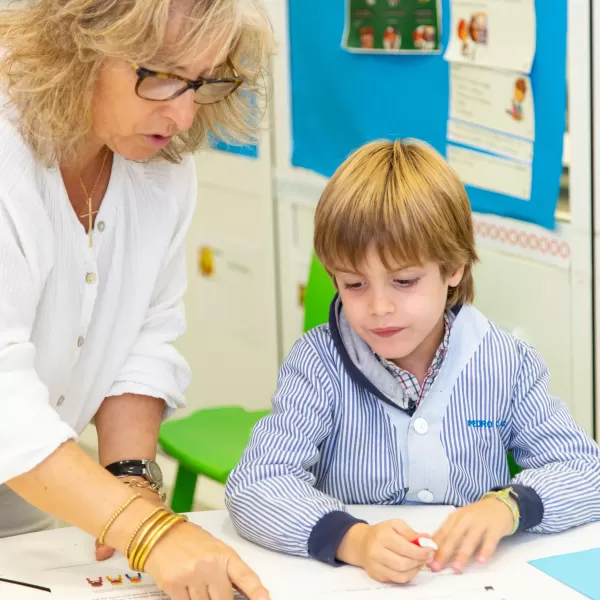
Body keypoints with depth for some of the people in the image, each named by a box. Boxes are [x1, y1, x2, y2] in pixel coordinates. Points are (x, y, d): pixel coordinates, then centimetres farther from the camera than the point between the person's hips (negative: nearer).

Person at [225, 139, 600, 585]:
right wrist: (352, 540, -32)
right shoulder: (319, 364, -8)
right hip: (353, 583, -2)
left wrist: (508, 506, -20)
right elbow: (254, 485, -16)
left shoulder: (505, 365, -2)